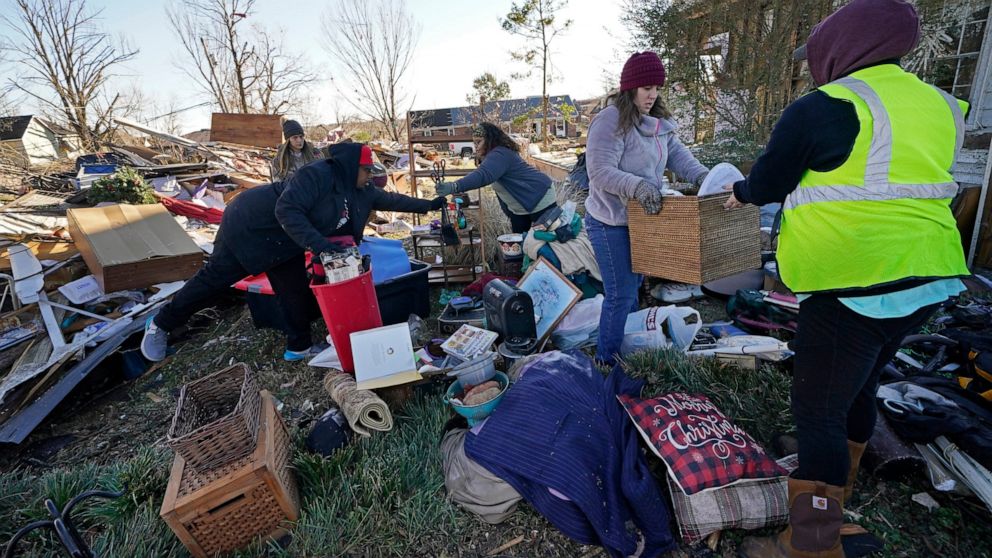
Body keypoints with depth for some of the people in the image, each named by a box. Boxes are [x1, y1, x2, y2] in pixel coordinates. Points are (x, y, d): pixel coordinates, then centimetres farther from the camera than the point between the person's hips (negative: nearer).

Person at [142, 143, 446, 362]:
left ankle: (299, 347, 19)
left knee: (297, 292, 5)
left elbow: (389, 199, 10)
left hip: (284, 245, 8)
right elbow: (287, 209, -34)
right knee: (215, 278, 3)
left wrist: (428, 204, 9)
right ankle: (160, 325, 22)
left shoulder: (360, 192, 0)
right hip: (250, 226, -8)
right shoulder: (318, 174, -27)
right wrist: (318, 242, -41)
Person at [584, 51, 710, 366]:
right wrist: (637, 186, -37)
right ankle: (608, 363, 8)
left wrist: (701, 175, -4)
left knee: (633, 285, 21)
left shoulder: (658, 122, 11)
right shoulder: (610, 121, -18)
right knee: (621, 294, -6)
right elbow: (600, 171, -25)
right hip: (611, 224, -9)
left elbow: (676, 154, 13)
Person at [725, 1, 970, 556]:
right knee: (858, 390, 24)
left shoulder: (823, 108, -12)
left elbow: (766, 185, -3)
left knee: (818, 411, 0)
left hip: (856, 287, -9)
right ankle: (836, 490, 46)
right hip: (925, 281, 9)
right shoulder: (939, 106, 11)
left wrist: (741, 193, 19)